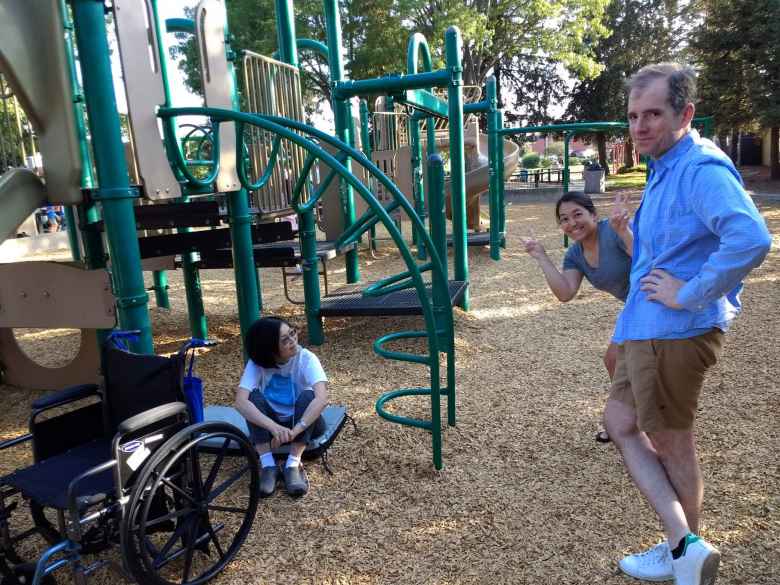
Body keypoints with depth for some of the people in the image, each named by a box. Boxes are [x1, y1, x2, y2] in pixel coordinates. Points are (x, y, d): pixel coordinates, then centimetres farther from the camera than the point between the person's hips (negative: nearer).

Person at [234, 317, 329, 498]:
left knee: (308, 395, -31)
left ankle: (293, 465, -27)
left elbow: (322, 398, -37)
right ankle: (268, 465, -26)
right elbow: (240, 402, -34)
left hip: (304, 423, -1)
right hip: (270, 425, 1)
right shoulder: (257, 364, -19)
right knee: (254, 397, -27)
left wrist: (294, 431, -47)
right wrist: (274, 427, -47)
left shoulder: (306, 359, -23)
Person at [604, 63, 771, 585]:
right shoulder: (665, 168, 14)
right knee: (621, 423, 16)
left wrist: (690, 294, -25)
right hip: (646, 327, 11)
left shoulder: (701, 168, -18)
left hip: (675, 331, -11)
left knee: (672, 444, 5)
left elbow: (752, 238, -33)